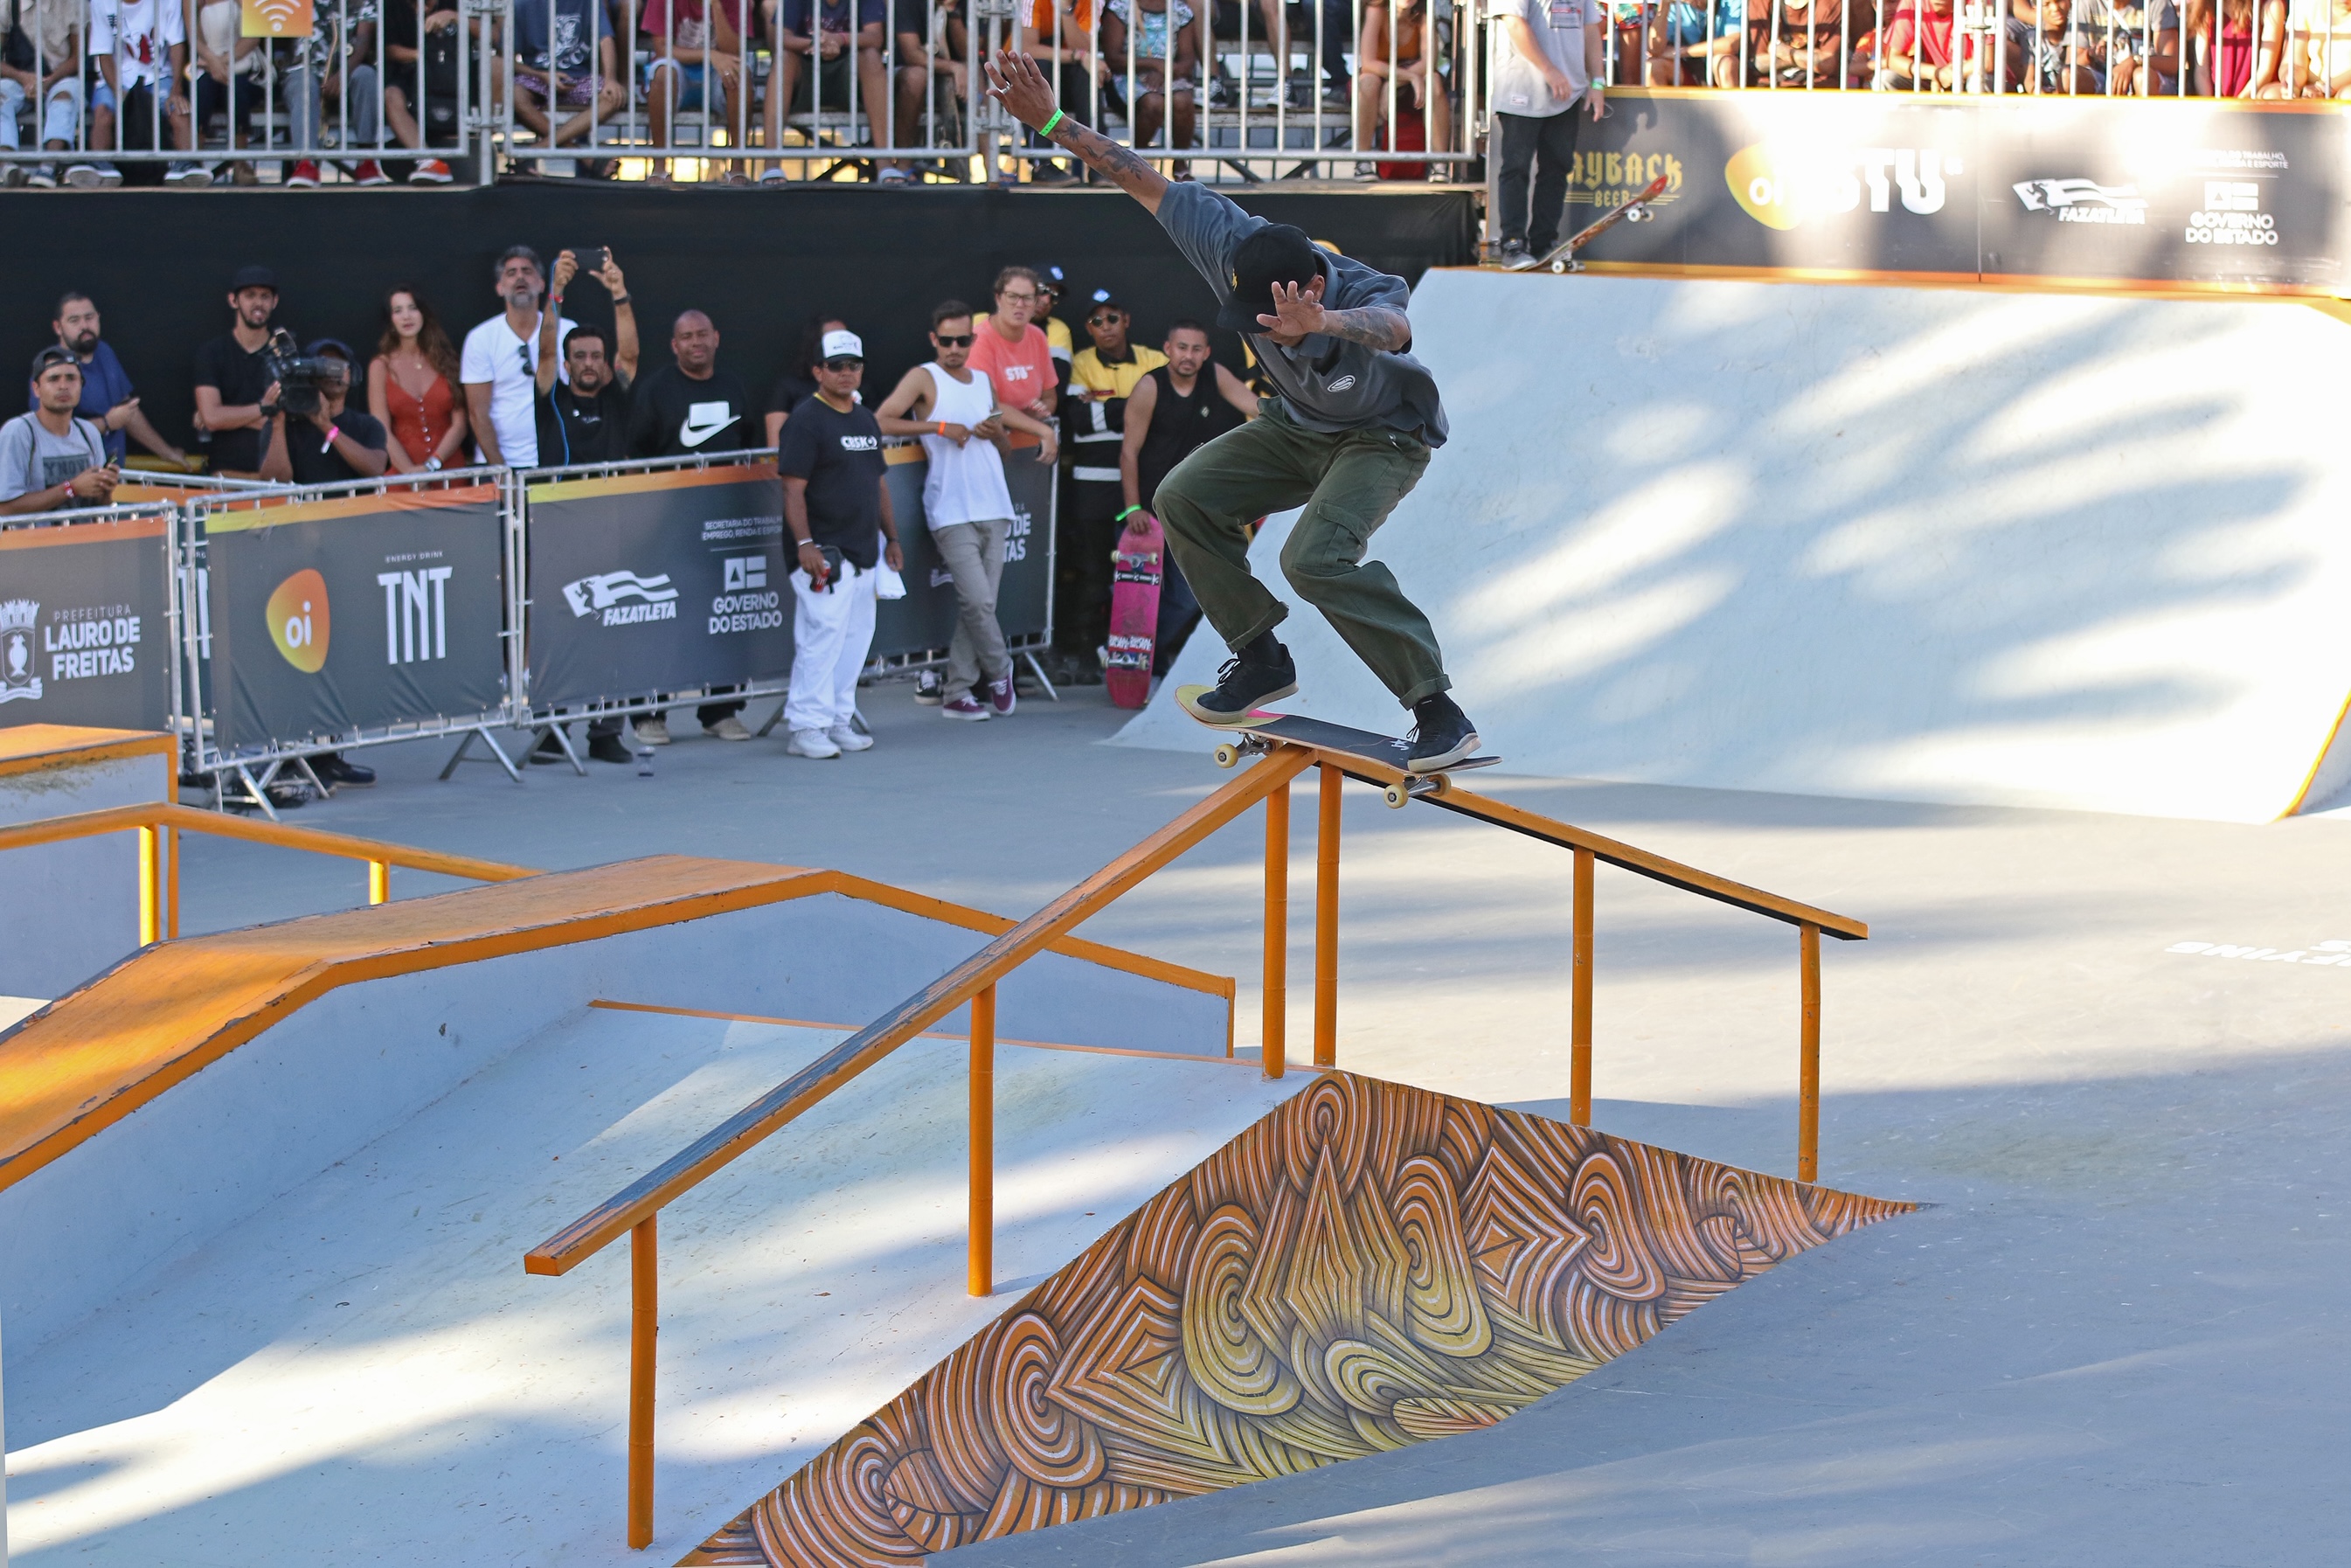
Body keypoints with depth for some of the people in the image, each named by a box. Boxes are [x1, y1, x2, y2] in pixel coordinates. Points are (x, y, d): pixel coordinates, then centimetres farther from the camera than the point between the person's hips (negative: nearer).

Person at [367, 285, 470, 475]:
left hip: (450, 471, 1)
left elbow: (459, 424, 4)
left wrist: (432, 464, -10)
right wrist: (410, 471, -15)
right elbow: (383, 431, -1)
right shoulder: (381, 366, 6)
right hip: (403, 476, -1)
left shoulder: (445, 359, 9)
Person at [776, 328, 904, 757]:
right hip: (823, 552, -8)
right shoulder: (807, 421, -8)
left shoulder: (866, 420, 17)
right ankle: (805, 727, -9)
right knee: (822, 634, -12)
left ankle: (839, 720, 17)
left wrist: (891, 539, 21)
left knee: (857, 636, 9)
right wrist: (804, 544, -22)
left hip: (863, 552, 8)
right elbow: (793, 488, -14)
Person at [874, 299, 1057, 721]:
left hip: (992, 507, 6)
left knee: (982, 603, 2)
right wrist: (938, 427, -16)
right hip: (951, 509, -6)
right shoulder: (924, 378, -2)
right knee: (977, 600, -14)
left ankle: (957, 693, 8)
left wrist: (997, 429, 2)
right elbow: (880, 422, -13)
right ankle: (999, 672, 9)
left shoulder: (984, 381, 15)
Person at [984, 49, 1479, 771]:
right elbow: (1148, 184, -19)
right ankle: (1260, 658, 4)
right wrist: (1052, 123, -22)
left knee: (1315, 555, -29)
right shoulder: (1234, 249, -27)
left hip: (1384, 438, -6)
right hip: (1297, 424, 6)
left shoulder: (1369, 296, -40)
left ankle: (1438, 710, -22)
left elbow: (1390, 327, -65)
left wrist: (1322, 324, -86)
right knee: (1186, 497, -10)